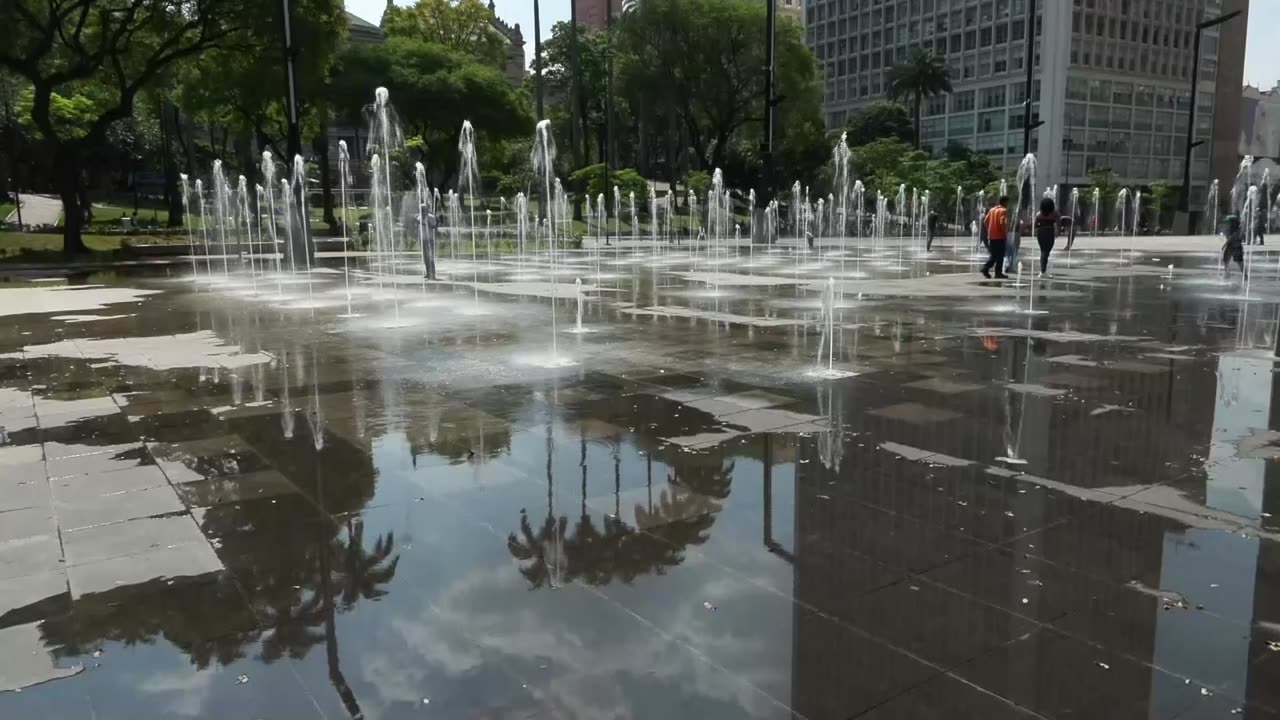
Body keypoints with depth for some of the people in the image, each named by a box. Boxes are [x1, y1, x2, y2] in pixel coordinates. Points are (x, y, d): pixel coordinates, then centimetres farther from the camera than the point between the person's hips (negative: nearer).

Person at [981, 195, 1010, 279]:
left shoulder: (992, 210, 12)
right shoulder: (1004, 210, -8)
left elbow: (986, 221, 9)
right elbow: (1002, 223, -20)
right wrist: (1005, 234, -14)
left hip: (991, 237, 6)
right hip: (1000, 237, -6)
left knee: (993, 255, 14)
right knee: (1000, 256, 1)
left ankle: (985, 268, -1)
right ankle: (998, 273, 3)